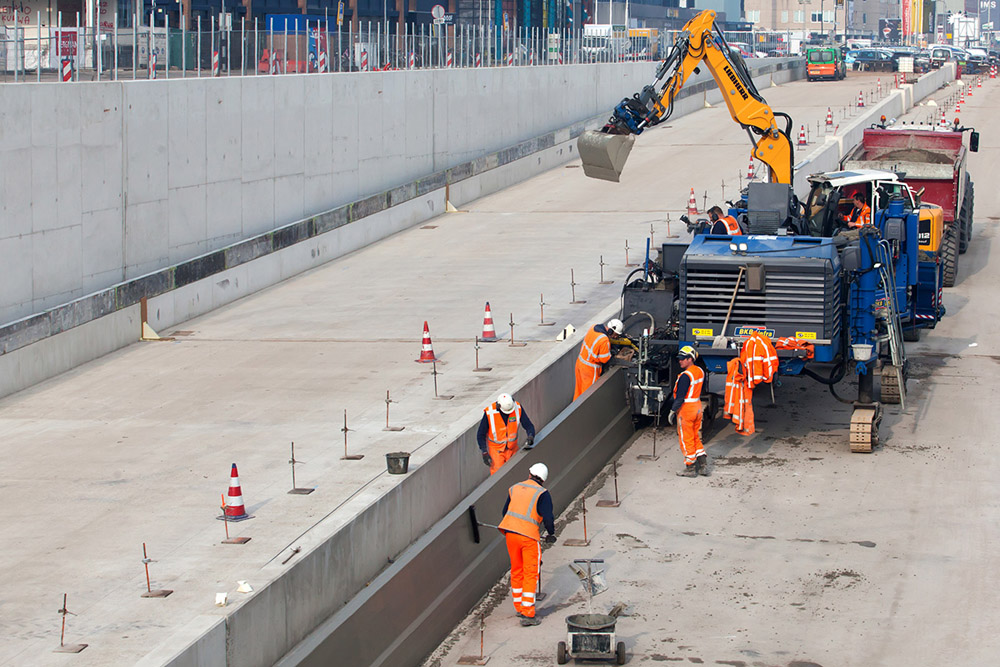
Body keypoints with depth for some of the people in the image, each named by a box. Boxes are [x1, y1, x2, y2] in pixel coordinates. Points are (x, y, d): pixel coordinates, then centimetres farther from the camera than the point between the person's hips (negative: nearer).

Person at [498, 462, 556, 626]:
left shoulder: (514, 489, 11)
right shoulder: (542, 493, -5)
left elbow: (505, 512, 20)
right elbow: (548, 517, -10)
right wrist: (551, 534, 9)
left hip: (510, 533, 5)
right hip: (529, 536, -5)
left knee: (516, 571, 20)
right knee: (530, 574, 0)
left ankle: (519, 607, 30)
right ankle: (527, 614, -4)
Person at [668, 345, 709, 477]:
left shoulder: (685, 376, -21)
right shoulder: (700, 372, 5)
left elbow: (680, 397, -20)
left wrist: (673, 411, -14)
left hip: (686, 408, -8)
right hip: (698, 406, 8)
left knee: (686, 440, 2)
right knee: (696, 438, 17)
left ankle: (690, 468, 8)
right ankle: (703, 465, 16)